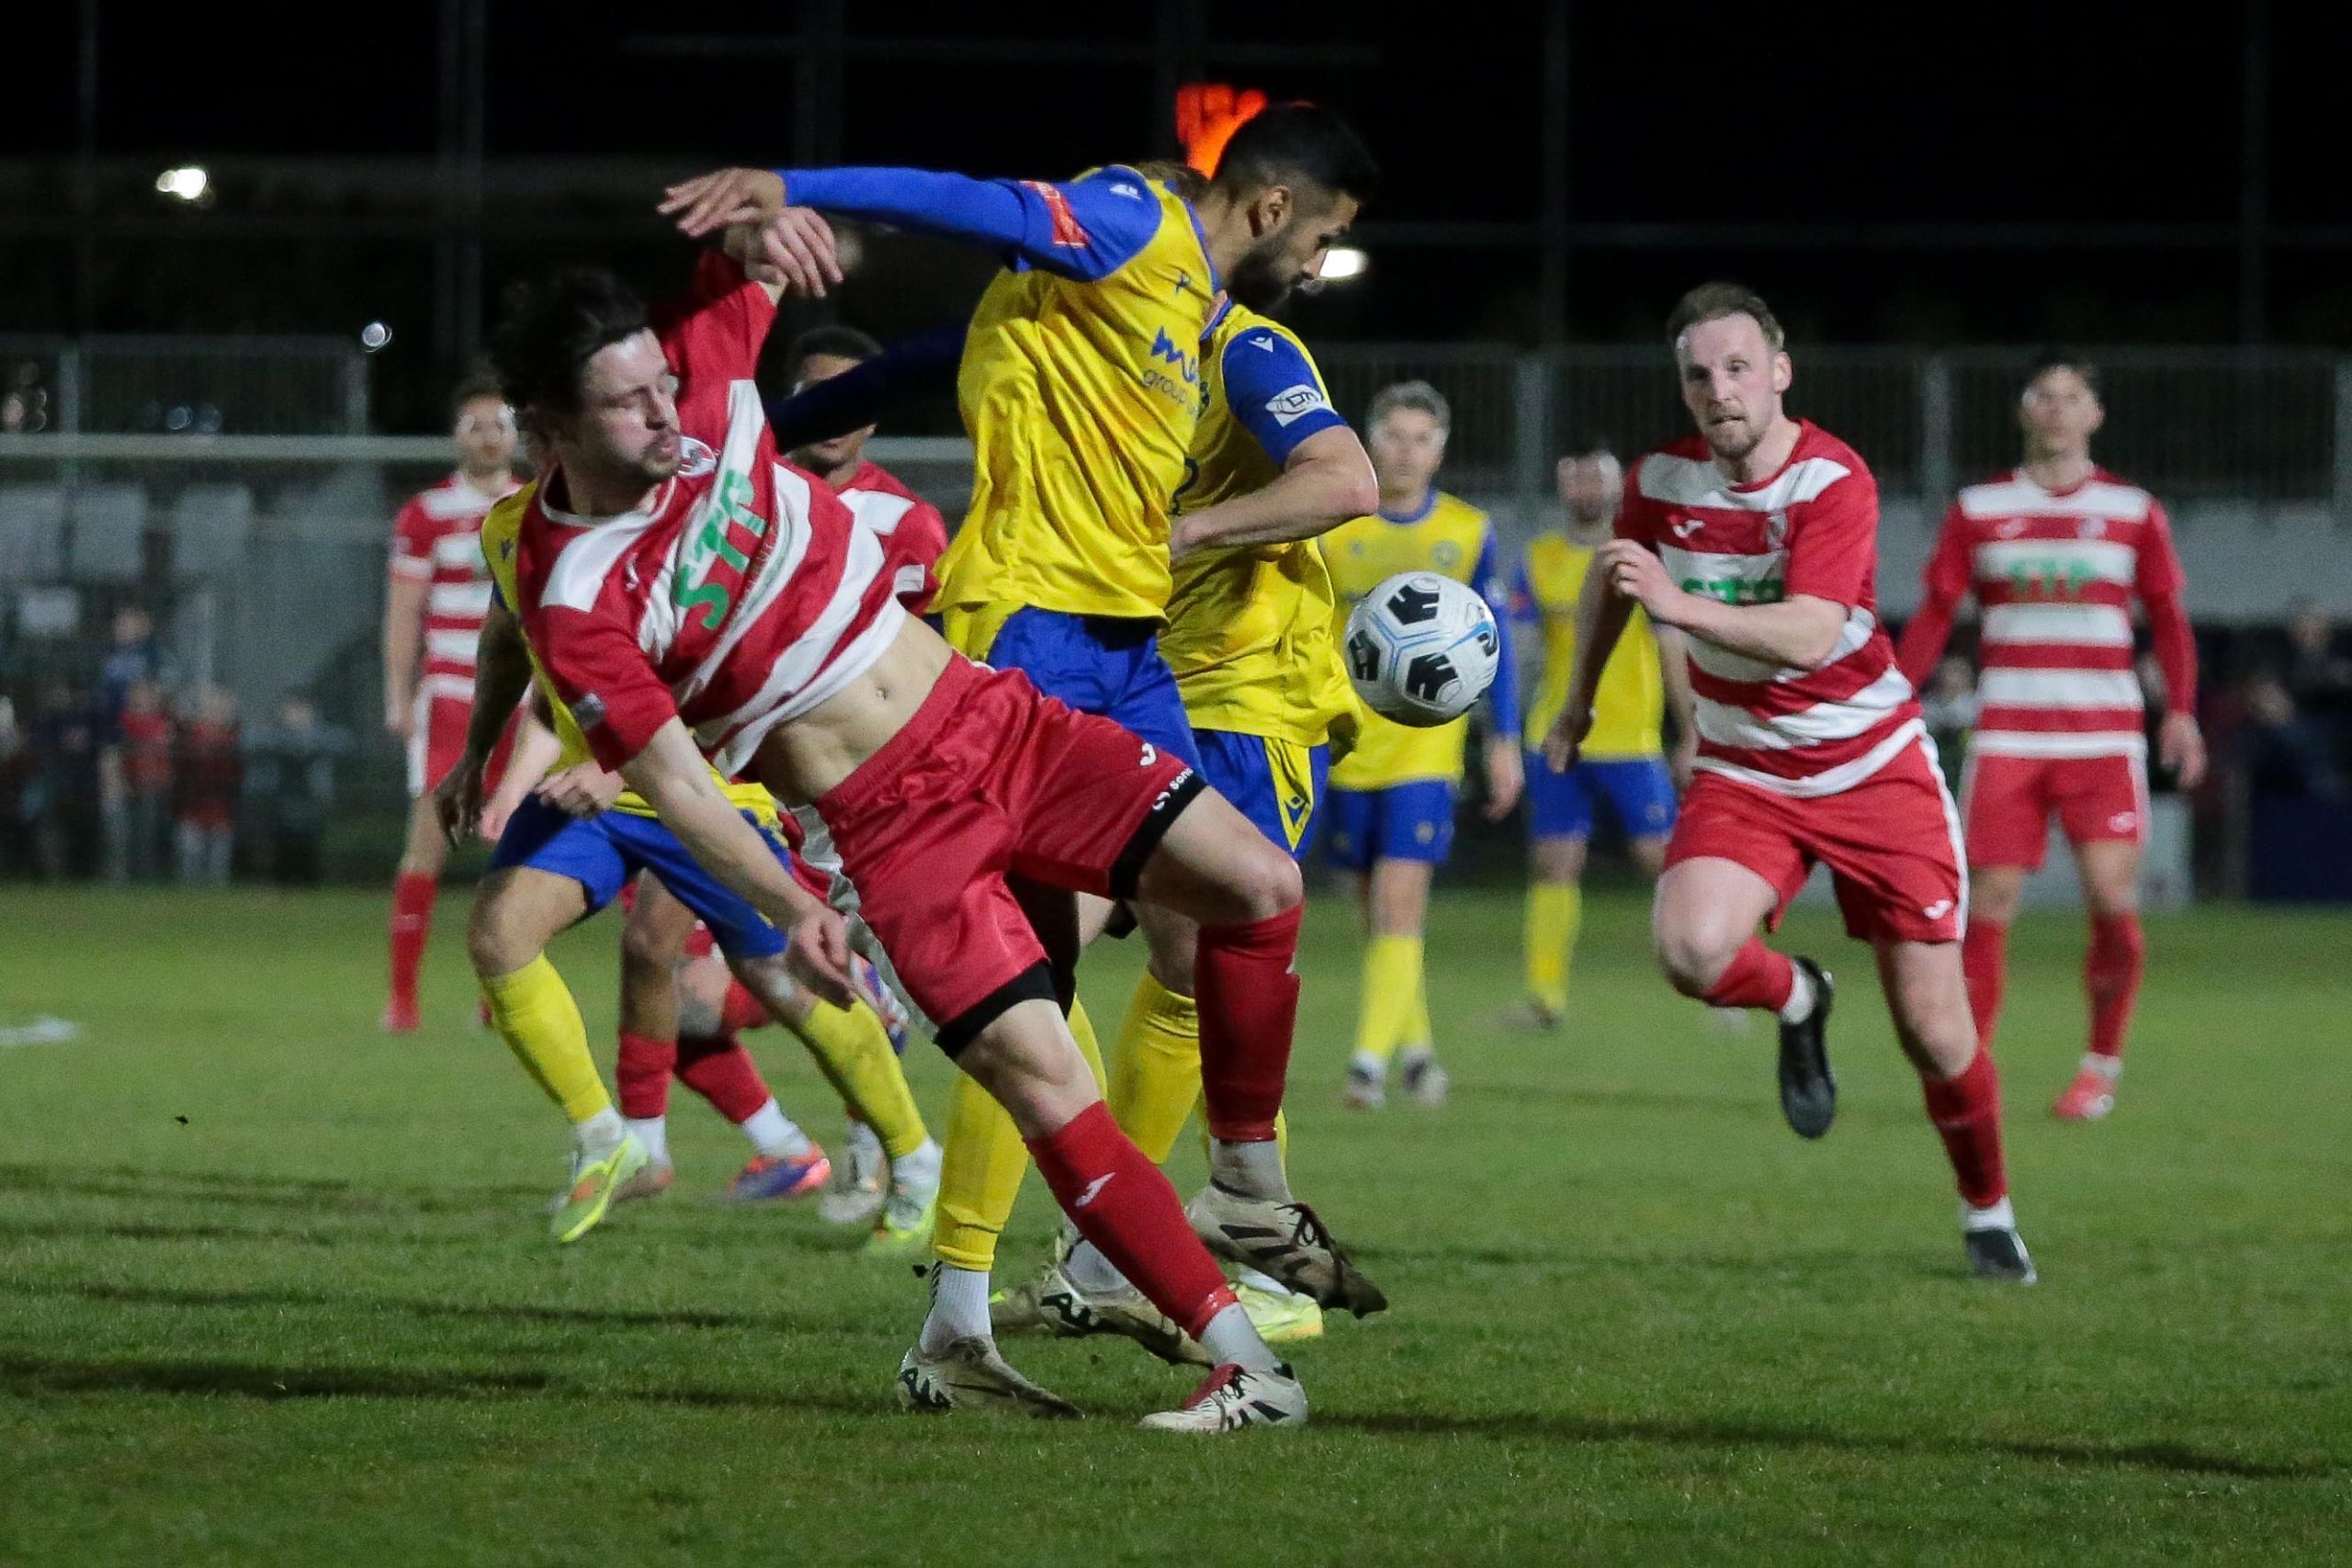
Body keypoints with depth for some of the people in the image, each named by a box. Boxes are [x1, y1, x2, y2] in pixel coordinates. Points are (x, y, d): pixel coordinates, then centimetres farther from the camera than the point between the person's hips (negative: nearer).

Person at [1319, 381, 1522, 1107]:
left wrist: (1504, 741, 7)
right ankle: (1416, 1045, 23)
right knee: (1376, 911, 8)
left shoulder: (1469, 533, 3)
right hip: (1346, 744, 2)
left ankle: (1372, 1057, -17)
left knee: (1400, 902, -15)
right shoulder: (1331, 529, 1)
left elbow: (1495, 643, 10)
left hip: (1428, 742, -2)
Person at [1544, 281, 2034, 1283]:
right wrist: (1578, 698, 28)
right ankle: (1796, 1002, 8)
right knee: (1692, 950, -28)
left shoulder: (1833, 480, -20)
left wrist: (1679, 604, -46)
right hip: (1743, 775, 3)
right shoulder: (1661, 481, -6)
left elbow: (1807, 637, -33)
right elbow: (1611, 578, 18)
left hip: (1873, 769, -3)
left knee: (1932, 1028, -3)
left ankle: (1987, 1211, 24)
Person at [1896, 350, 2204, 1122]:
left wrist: (2182, 711, -2)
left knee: (2112, 898, -14)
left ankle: (2103, 1065, 5)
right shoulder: (1979, 510, 8)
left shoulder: (2133, 512, 8)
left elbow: (2169, 620, 11)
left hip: (2104, 737, 0)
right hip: (2005, 734, 0)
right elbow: (1934, 615, 10)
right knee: (1989, 903, -7)